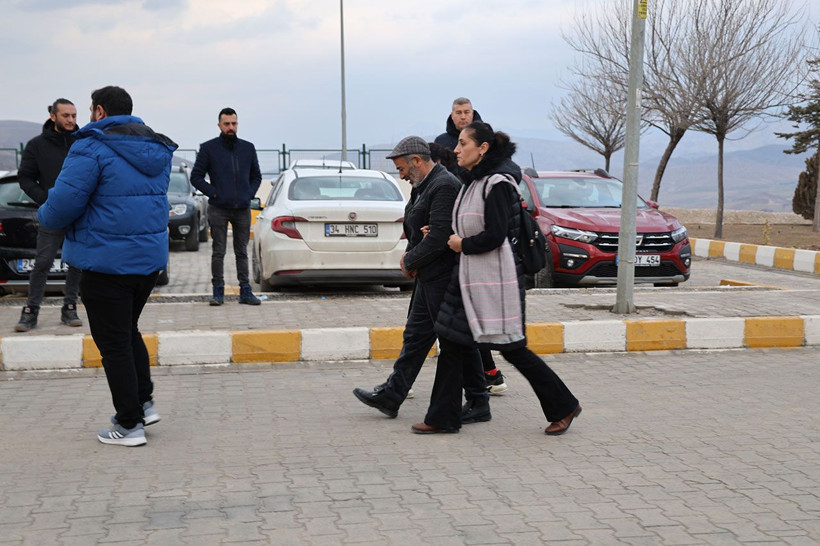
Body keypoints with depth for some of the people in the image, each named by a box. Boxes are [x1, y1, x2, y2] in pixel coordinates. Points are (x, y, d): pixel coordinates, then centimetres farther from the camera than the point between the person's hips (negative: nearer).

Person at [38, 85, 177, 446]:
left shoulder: (92, 149, -15)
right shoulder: (157, 151, 10)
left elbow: (63, 204, -20)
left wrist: (46, 217, 3)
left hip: (107, 262, -8)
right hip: (150, 257, 8)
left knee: (114, 344, 2)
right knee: (128, 332, 24)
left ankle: (130, 425, 7)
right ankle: (144, 403, 25)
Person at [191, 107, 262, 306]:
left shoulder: (248, 148, 10)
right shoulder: (209, 148, 0)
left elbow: (256, 176, 19)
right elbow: (196, 177, 2)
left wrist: (250, 193, 3)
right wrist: (213, 193, -8)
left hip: (242, 209, 3)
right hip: (218, 209, -3)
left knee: (242, 252, 8)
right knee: (218, 252, 0)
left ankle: (245, 291, 11)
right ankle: (218, 291, 6)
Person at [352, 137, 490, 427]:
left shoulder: (444, 186, -18)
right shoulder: (424, 186, 15)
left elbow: (439, 237, -24)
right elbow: (414, 230, 20)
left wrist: (409, 262, -11)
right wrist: (410, 258, 0)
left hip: (443, 279, -11)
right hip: (430, 277, 11)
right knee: (416, 335, 14)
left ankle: (478, 404, 8)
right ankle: (391, 395, 22)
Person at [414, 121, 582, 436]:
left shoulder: (497, 183, -14)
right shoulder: (471, 183, 14)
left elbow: (495, 235, -21)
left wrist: (463, 244, -8)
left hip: (495, 278, -9)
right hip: (469, 276, 9)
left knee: (511, 348, -2)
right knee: (451, 342, 7)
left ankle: (563, 407, 14)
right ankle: (441, 417, 13)